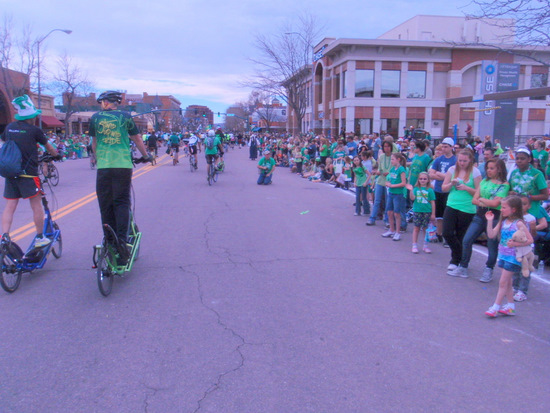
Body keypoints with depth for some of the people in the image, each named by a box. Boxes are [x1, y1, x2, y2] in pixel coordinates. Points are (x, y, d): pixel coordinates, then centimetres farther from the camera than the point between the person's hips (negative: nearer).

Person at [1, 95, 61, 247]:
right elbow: (49, 147, 8)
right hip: (28, 173, -5)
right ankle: (40, 238, 11)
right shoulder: (34, 130, -6)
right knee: (36, 205, 4)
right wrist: (57, 155, 28)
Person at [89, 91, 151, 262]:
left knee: (106, 205, 7)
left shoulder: (95, 118, 10)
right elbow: (137, 139, 15)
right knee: (122, 202, 5)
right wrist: (147, 156, 30)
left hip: (103, 166, 1)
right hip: (123, 165, 0)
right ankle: (122, 239, -10)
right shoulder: (125, 116, 7)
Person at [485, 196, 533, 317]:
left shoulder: (518, 223, -14)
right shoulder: (503, 222, 6)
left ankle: (496, 307, 4)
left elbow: (530, 240, -14)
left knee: (503, 282, -3)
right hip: (503, 255, 7)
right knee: (507, 282, 15)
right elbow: (491, 235, 0)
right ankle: (511, 307, 26)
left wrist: (515, 244, -23)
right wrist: (490, 221, -7)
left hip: (513, 257, -7)